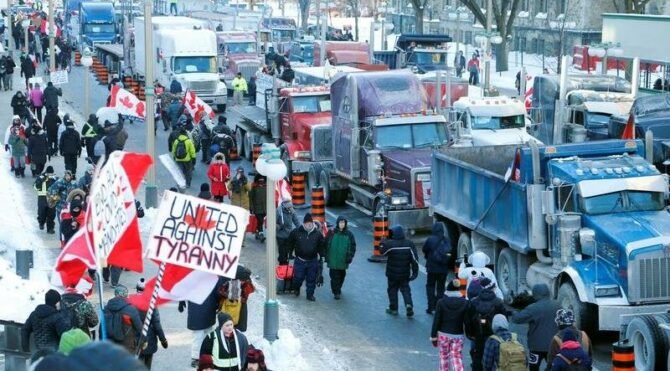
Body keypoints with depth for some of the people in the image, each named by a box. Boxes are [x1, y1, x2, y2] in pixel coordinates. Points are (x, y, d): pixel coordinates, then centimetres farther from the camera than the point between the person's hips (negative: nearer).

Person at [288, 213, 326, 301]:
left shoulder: (318, 234, -2)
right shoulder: (296, 232, -6)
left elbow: (321, 247, 9)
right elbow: (290, 243, 8)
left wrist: (321, 257, 8)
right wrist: (290, 253, 8)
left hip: (313, 261, 1)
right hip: (300, 261, -1)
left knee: (311, 279, 6)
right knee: (298, 277, 2)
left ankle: (310, 294, 21)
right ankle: (296, 289, 32)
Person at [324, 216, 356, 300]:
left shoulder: (349, 234, 0)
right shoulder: (331, 233, -3)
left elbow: (353, 246, 5)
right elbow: (326, 245, 3)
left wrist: (350, 256, -4)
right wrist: (326, 256, -1)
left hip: (343, 260, 2)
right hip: (333, 260, -2)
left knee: (341, 276, 15)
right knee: (334, 276, -6)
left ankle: (338, 289, 34)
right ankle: (336, 292, 0)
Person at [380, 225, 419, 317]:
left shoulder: (390, 244, -17)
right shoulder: (409, 244, -6)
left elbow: (382, 252, 0)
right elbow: (414, 259, -6)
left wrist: (383, 243, 18)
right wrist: (415, 271, -1)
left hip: (392, 273, -3)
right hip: (405, 273, 3)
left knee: (392, 289, 12)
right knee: (405, 289, 12)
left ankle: (393, 308, 17)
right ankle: (408, 304, -10)